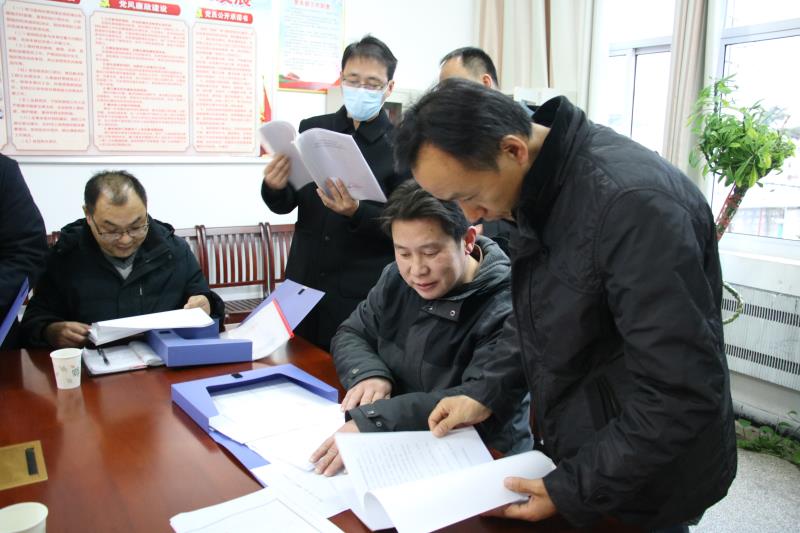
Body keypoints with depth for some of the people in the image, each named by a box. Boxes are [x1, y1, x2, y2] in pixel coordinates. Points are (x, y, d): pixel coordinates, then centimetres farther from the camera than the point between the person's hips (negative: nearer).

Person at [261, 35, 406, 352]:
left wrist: (357, 212, -25)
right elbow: (284, 205, 7)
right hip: (304, 286, 4)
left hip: (364, 298, -3)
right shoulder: (312, 129, 5)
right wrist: (275, 188, -15)